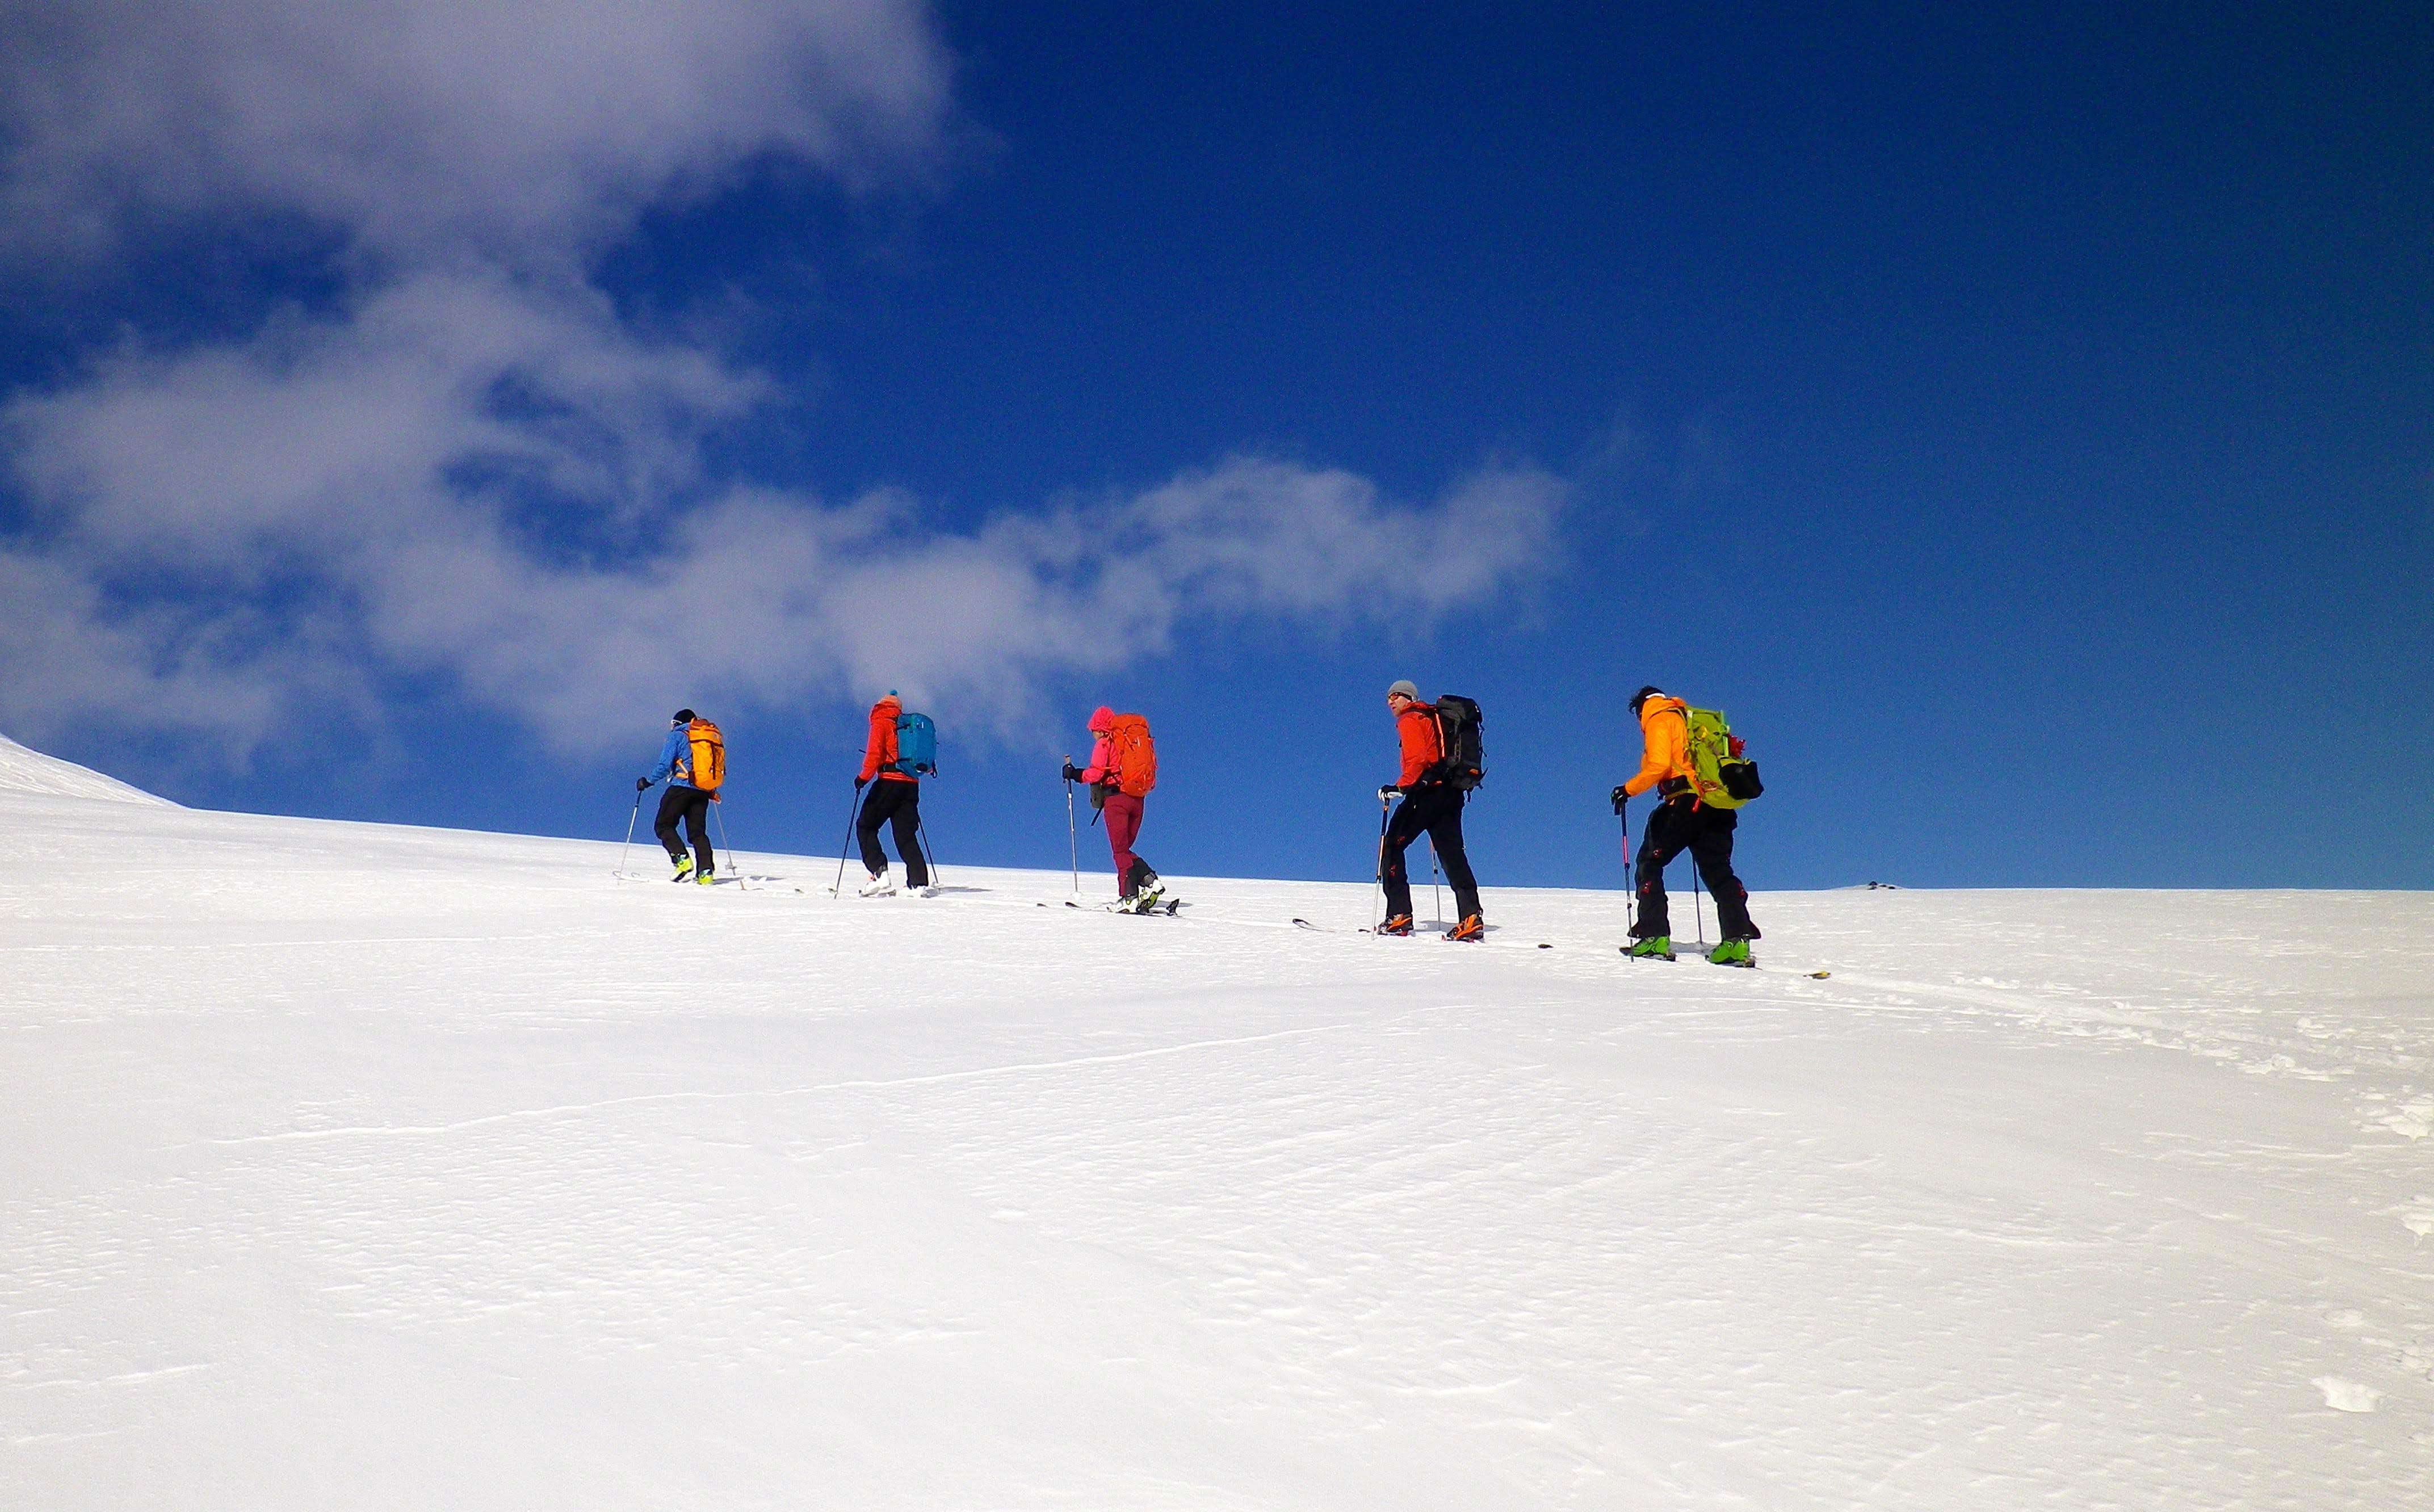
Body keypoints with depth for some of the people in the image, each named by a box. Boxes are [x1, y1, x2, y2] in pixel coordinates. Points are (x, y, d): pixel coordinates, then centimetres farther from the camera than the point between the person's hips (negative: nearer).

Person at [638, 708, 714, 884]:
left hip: (682, 786, -6)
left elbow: (665, 765, -7)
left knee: (664, 826, 2)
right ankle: (706, 871, -9)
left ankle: (682, 859, -18)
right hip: (703, 791, 6)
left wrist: (648, 782, 4)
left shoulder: (678, 736, 3)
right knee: (698, 832, 7)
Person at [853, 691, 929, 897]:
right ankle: (919, 882, -6)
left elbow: (875, 753, -10)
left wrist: (864, 777, -8)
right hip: (912, 784, 6)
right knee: (906, 835, 7)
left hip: (889, 781, -6)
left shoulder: (881, 724, 3)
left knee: (866, 826, 5)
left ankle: (879, 874, -12)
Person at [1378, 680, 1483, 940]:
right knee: (1452, 854, 4)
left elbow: (1417, 759, -17)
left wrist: (1400, 787, -24)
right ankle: (1472, 918, -9)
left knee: (1391, 846, 0)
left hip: (1426, 792, -8)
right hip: (1451, 794, 8)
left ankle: (1399, 915, -8)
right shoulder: (1434, 718, 25)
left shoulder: (1410, 720, -1)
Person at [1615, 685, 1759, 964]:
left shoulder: (1658, 719, 4)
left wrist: (1629, 790, -2)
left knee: (1649, 864, 4)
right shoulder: (1692, 719, 27)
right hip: (1718, 804, 7)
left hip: (1685, 802, -7)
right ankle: (1737, 941, -8)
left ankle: (1655, 937, -6)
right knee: (1718, 871, 7)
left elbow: (1658, 766, -11)